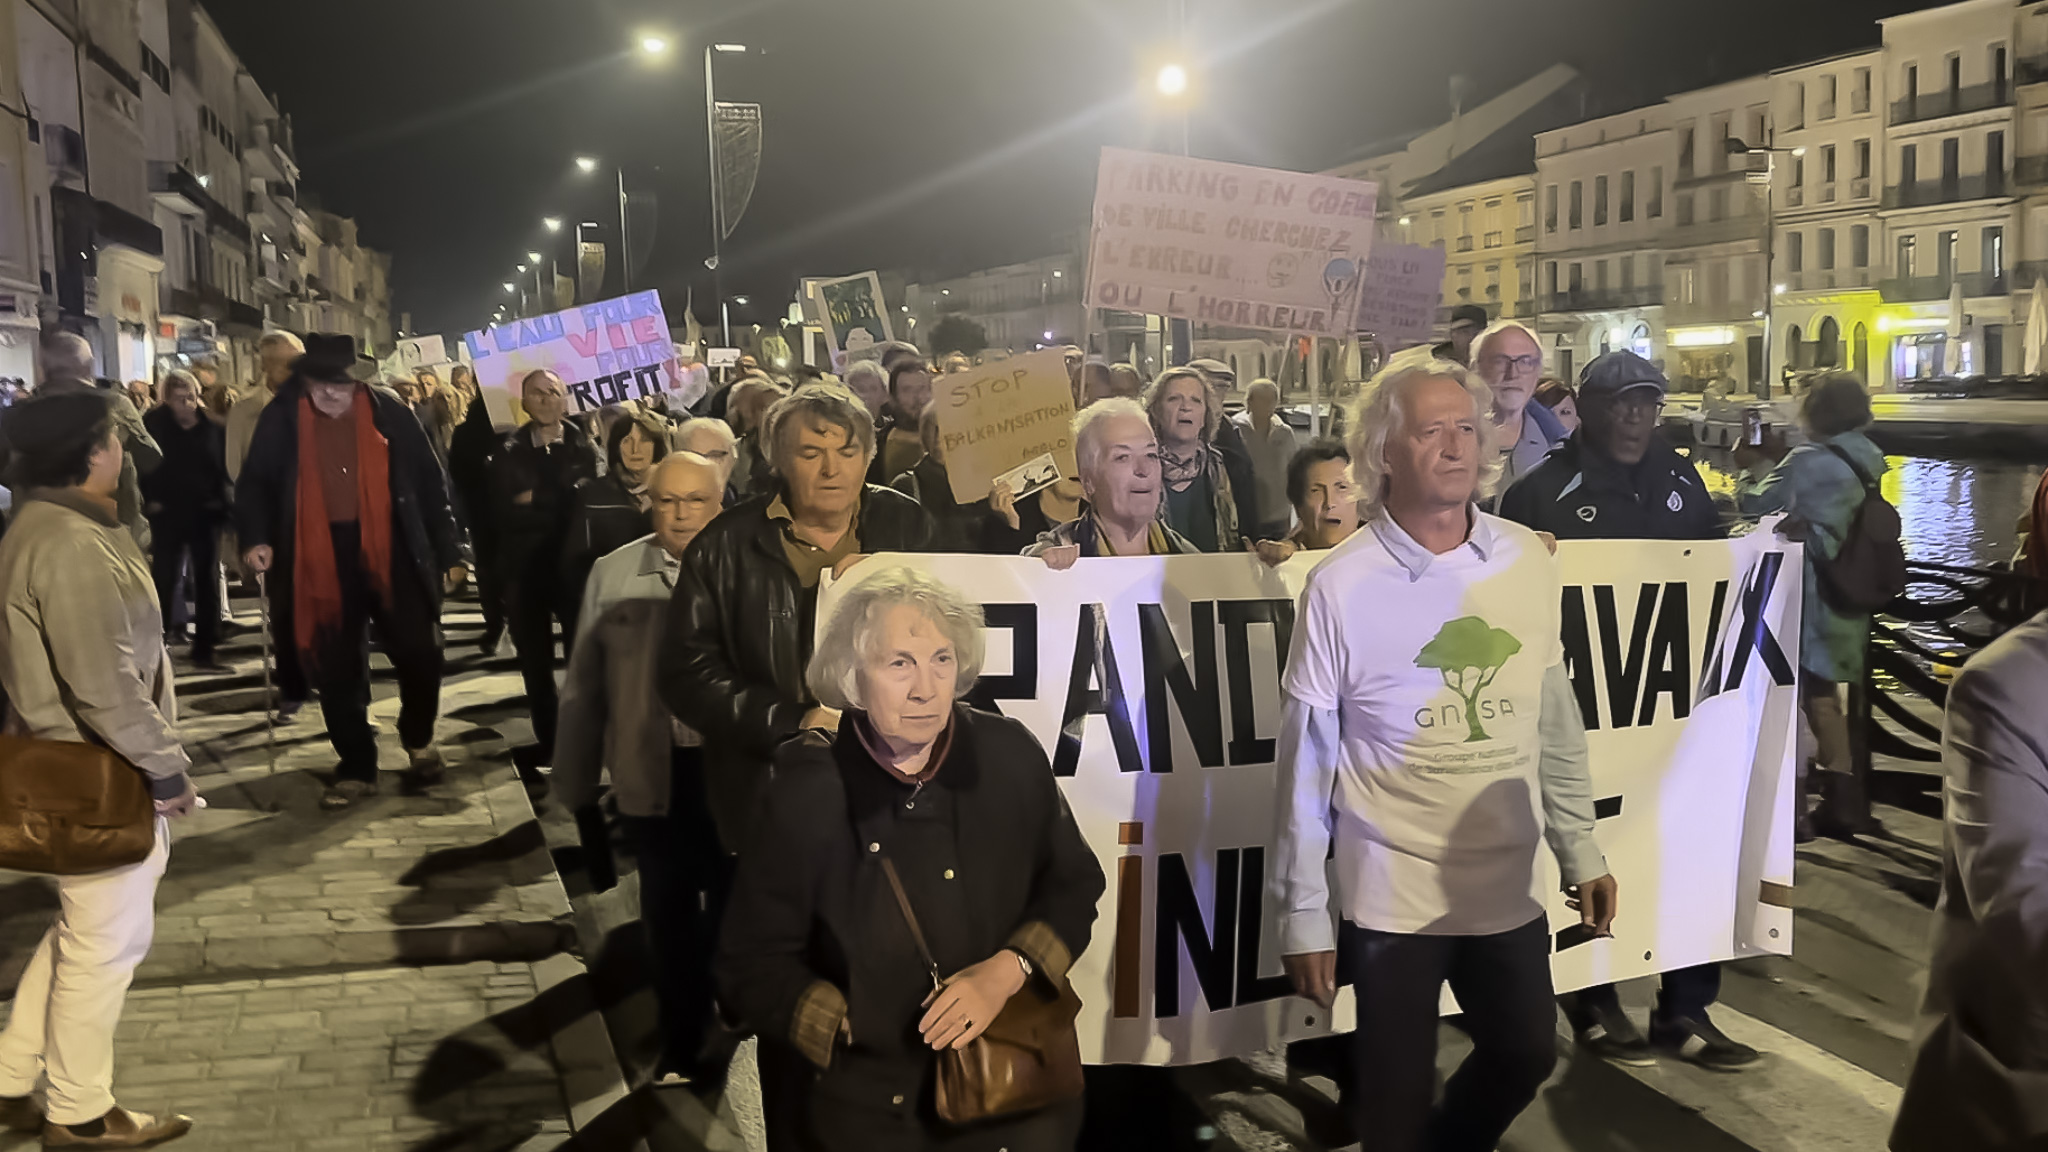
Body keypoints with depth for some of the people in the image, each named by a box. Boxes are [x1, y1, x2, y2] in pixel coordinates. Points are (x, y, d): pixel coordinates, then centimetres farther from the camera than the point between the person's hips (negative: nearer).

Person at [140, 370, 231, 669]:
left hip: (206, 513, 2)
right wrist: (149, 501, -11)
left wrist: (221, 500, -5)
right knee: (164, 582, 4)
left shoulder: (212, 425, -1)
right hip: (167, 515, -2)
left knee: (206, 582, 6)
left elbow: (225, 464, 2)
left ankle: (204, 650, 13)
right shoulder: (153, 423, -4)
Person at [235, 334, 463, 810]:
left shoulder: (387, 411, -2)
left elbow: (429, 481, 3)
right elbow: (255, 482, 6)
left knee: (418, 652, 1)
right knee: (337, 669, 7)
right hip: (319, 557, 1)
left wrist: (447, 550, 2)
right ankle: (356, 767, 22)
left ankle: (419, 740, 29)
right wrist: (256, 537, -12)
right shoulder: (282, 418, -1)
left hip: (390, 549, 0)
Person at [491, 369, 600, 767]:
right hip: (526, 566, 2)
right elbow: (504, 512, -8)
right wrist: (560, 508, -15)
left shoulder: (584, 446, 1)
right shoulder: (509, 451, 4)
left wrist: (536, 503, -14)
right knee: (534, 657, 10)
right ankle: (545, 736, 22)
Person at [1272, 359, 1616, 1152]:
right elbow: (1306, 762, -10)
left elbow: (1556, 722, 8)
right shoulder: (1341, 585, -14)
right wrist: (1303, 915, -9)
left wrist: (1580, 850, 9)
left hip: (1508, 887, 4)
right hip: (1390, 896, -4)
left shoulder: (1528, 561, -2)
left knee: (1526, 1056, 20)